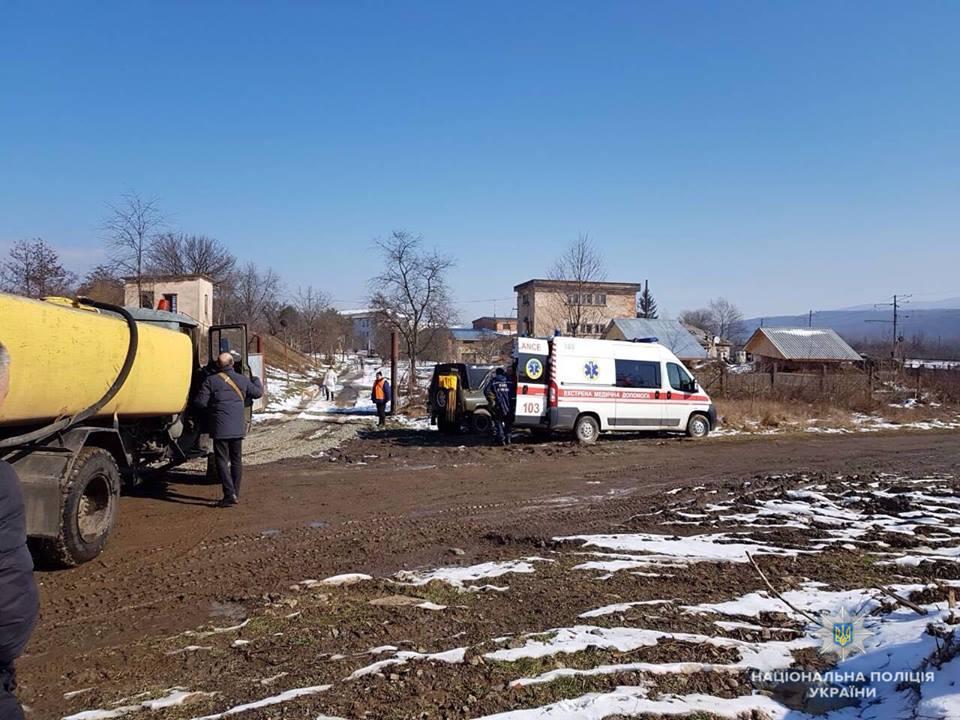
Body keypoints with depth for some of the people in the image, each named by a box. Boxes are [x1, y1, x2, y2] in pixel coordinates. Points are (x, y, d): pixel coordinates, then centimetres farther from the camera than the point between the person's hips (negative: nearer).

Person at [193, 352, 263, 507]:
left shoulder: (211, 380, -5)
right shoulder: (242, 380, 7)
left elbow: (201, 402, -8)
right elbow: (258, 393, 19)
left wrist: (194, 401, 15)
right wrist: (257, 381, 39)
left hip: (220, 428, -4)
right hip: (238, 428, 4)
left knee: (222, 460, -1)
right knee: (236, 460, 14)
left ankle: (230, 494, -11)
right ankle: (236, 494, 19)